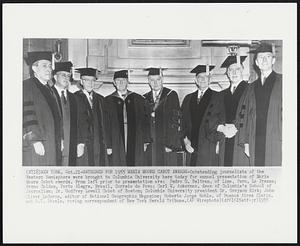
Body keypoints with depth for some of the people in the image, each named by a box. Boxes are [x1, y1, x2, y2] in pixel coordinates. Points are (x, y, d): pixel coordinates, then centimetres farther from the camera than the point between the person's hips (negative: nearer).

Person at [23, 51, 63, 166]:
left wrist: (59, 139, 15)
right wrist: (35, 140, -20)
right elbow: (26, 115, -14)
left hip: (52, 146, 8)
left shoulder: (48, 89, 20)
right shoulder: (26, 86, -5)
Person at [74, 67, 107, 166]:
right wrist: (78, 143, -18)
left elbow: (103, 123, 15)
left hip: (99, 145, 5)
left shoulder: (100, 99, 16)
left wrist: (105, 144, 7)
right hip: (82, 145, -4)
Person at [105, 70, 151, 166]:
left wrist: (145, 141, -1)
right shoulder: (108, 101, 6)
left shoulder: (138, 99, 9)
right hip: (116, 145, -1)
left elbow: (145, 121, 7)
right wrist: (108, 145, -5)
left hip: (136, 146, 1)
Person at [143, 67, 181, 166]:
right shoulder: (145, 98, 13)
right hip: (149, 145, 4)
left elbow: (175, 120, -7)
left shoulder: (171, 95, 0)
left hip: (167, 145, -3)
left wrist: (171, 144, -14)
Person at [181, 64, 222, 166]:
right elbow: (183, 122, 14)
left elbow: (220, 122, -3)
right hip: (191, 147, 4)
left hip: (209, 147, -3)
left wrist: (218, 143, -11)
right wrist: (185, 139, 0)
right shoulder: (188, 99, 16)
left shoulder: (217, 98, 3)